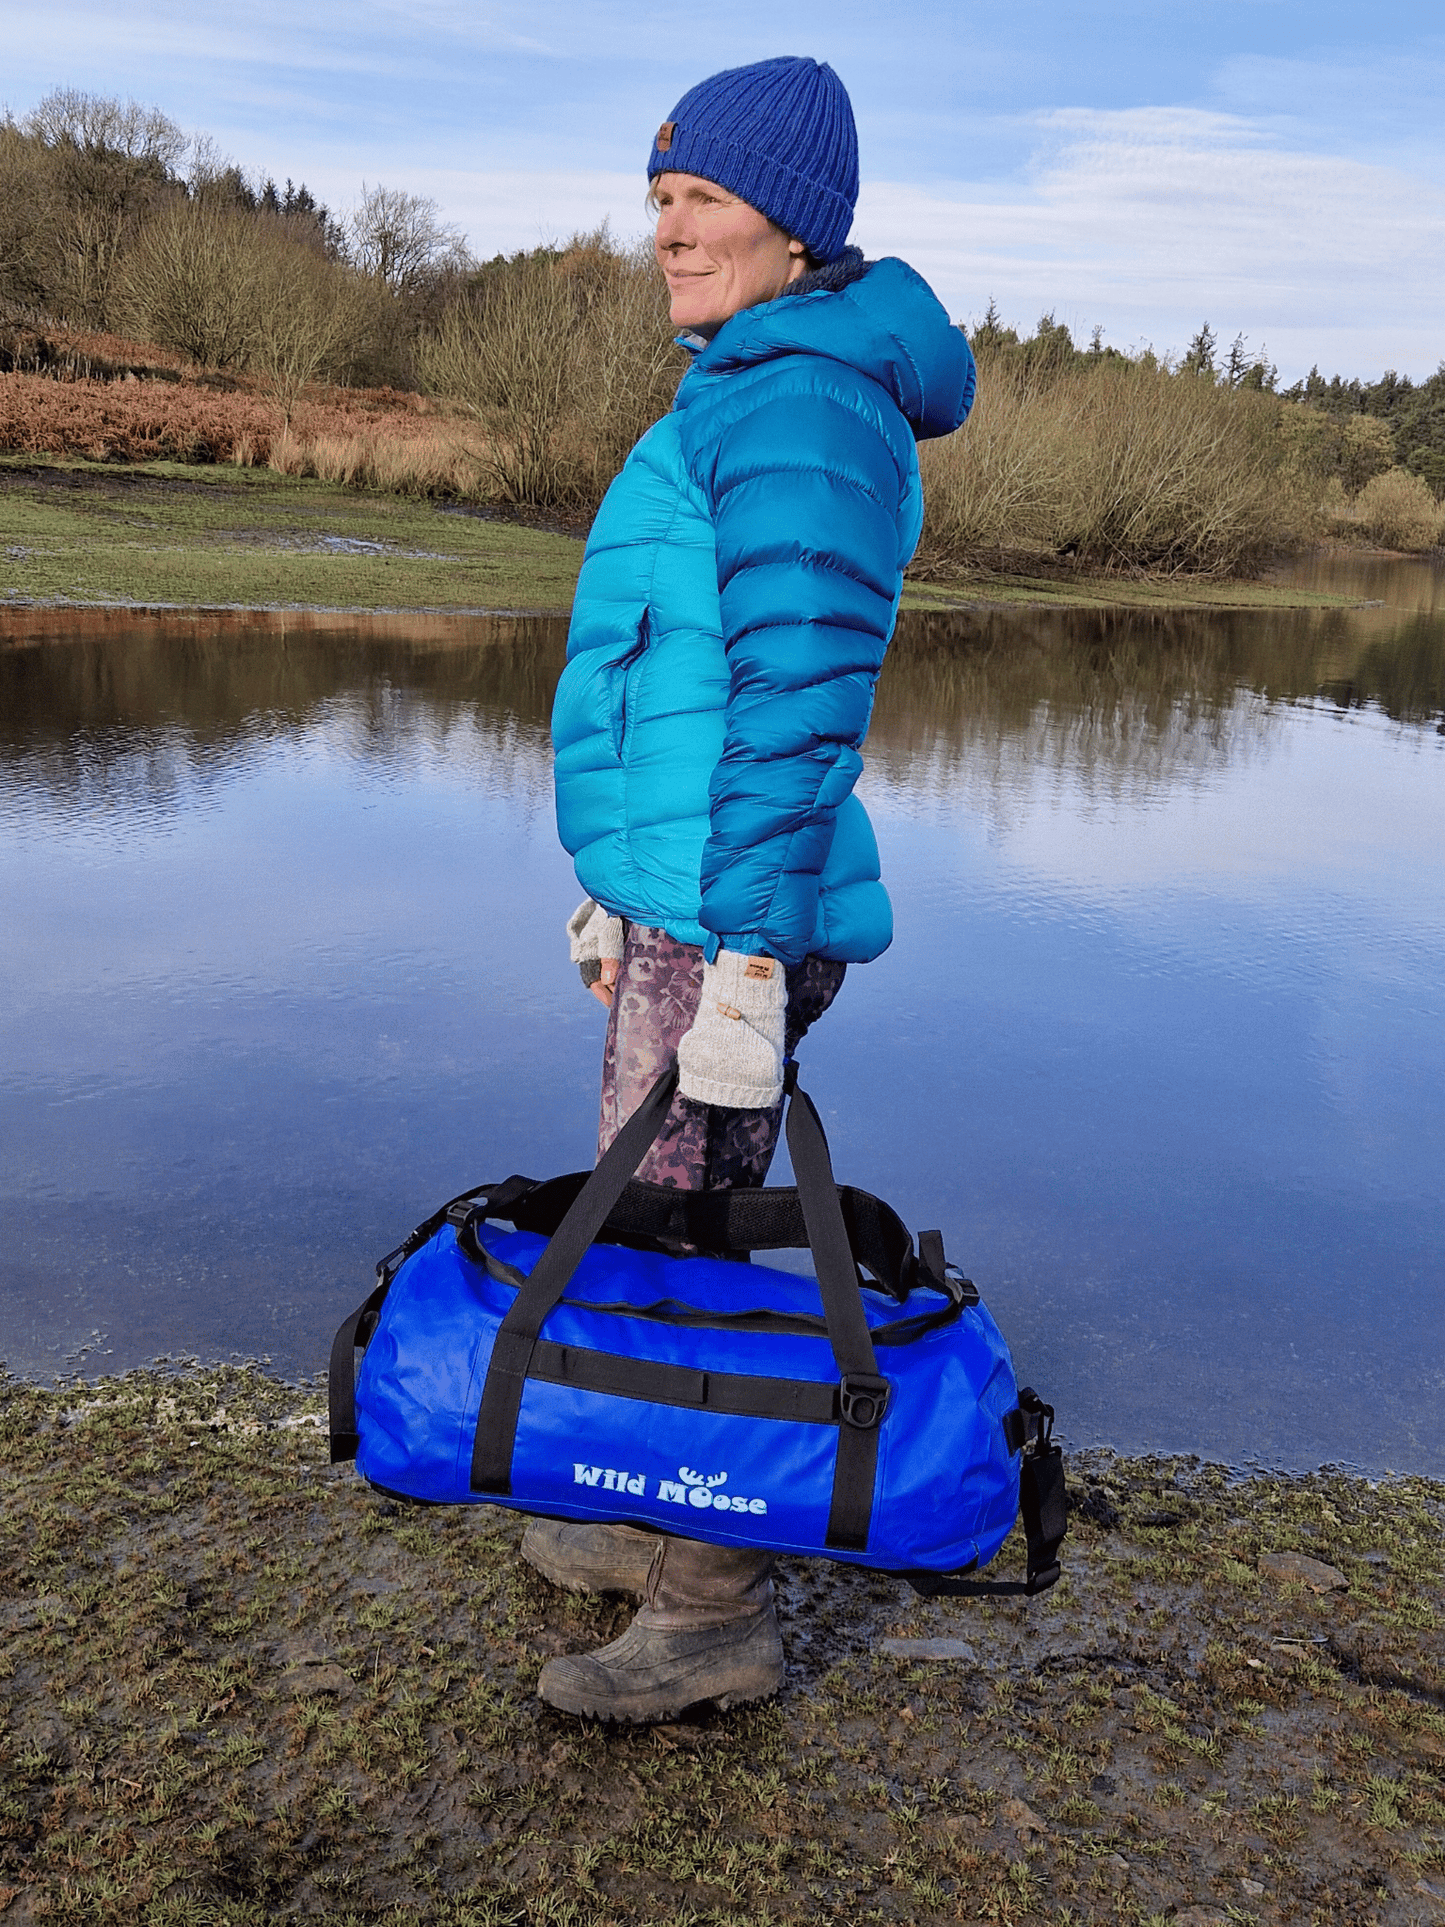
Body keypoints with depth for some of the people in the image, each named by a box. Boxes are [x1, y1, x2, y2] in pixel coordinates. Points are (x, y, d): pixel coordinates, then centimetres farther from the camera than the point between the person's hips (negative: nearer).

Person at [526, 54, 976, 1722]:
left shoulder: (805, 406, -14)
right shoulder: (746, 398, 18)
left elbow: (800, 697, -23)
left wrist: (745, 970, -25)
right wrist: (625, 886, 25)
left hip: (731, 925, -10)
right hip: (682, 908, 10)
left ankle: (716, 1618, 19)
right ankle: (665, 1527, 38)